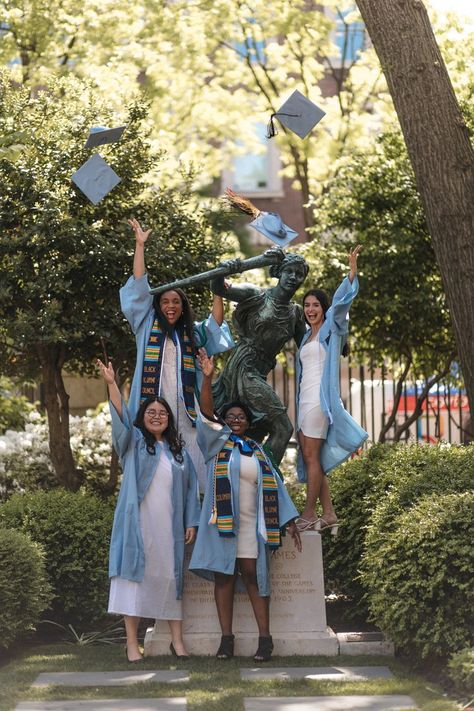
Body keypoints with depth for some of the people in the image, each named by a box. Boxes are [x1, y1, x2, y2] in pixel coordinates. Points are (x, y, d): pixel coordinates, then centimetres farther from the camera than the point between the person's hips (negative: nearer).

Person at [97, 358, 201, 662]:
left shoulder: (179, 451, 16)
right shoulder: (133, 443, 7)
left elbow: (191, 488, 14)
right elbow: (122, 417, -10)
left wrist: (191, 522, 5)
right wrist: (112, 384, -24)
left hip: (169, 526, 3)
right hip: (137, 523, -2)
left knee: (170, 578, 4)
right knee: (135, 575, -7)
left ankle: (177, 640, 8)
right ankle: (132, 642, -6)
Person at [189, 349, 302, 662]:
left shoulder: (257, 451, 15)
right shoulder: (219, 442, 8)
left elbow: (274, 486, 15)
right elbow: (206, 411, -7)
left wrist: (289, 521, 10)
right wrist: (207, 377, -22)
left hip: (251, 524, 1)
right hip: (222, 520, -1)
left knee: (252, 575, -3)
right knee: (224, 575, -2)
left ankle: (265, 637, -2)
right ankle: (226, 637, 0)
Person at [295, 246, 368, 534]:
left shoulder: (330, 329, 0)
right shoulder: (307, 336, 20)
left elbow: (341, 302, -14)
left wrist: (352, 273, -26)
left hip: (320, 398, -8)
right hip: (305, 399, 8)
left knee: (312, 455, -9)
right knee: (309, 456, 5)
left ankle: (309, 514, -5)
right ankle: (329, 515, 6)